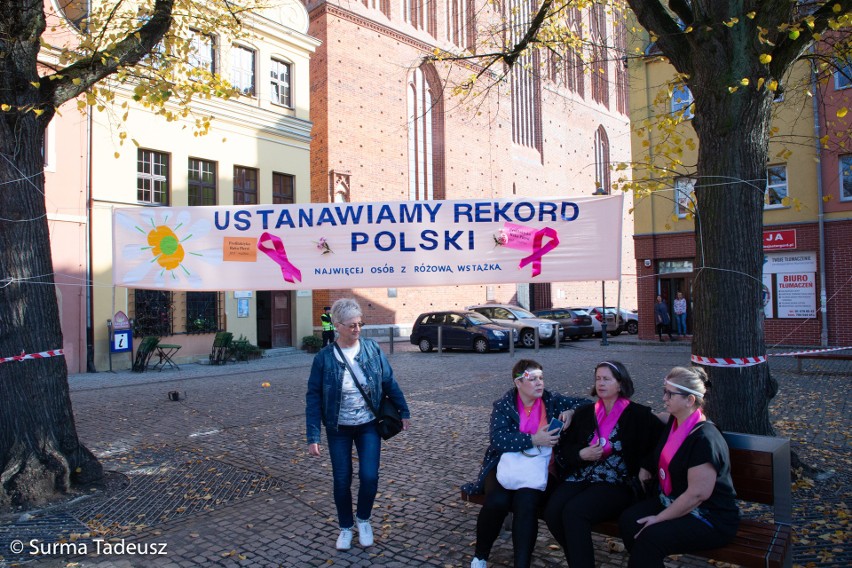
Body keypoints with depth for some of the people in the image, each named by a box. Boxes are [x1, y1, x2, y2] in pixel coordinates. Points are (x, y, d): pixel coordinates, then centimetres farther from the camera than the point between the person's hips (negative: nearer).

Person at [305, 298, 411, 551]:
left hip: (368, 426, 1)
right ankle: (346, 527, 31)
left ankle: (363, 520, 24)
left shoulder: (372, 348, -9)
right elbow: (313, 398, -9)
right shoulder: (324, 357, -13)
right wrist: (313, 437, -12)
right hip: (338, 429, 0)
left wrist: (404, 412, 6)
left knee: (369, 476, -6)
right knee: (342, 480, 6)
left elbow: (389, 382, 2)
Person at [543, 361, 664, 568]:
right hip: (580, 477, 5)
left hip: (616, 483, -4)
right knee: (552, 512, -22)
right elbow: (564, 448, 15)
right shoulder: (585, 413, 16)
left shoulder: (638, 415, 3)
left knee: (574, 511, -31)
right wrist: (581, 454, -4)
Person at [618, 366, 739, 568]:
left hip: (711, 518, -8)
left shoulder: (705, 438, -23)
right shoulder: (674, 422, 4)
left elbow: (697, 494, -24)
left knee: (653, 535, -29)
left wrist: (659, 518, -19)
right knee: (628, 519, -15)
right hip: (673, 502, 8)